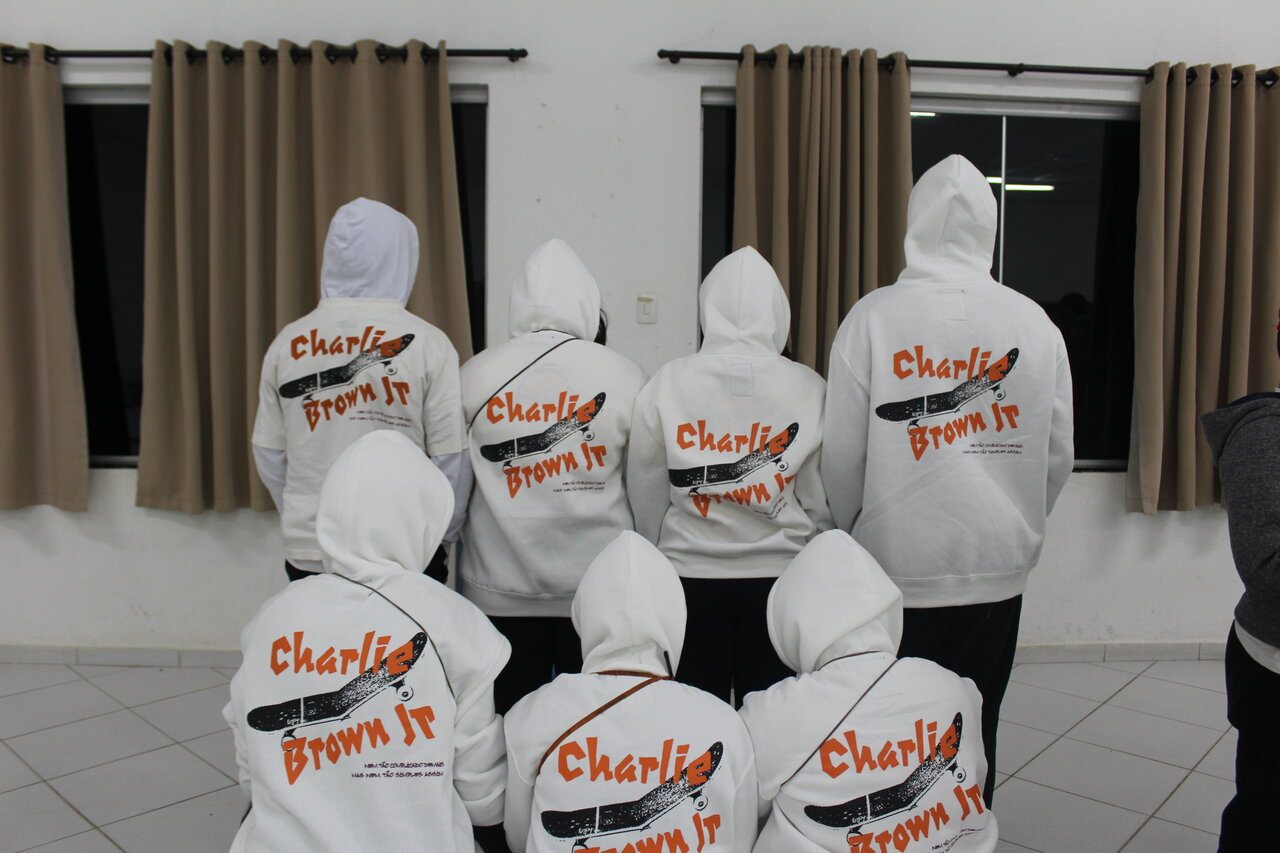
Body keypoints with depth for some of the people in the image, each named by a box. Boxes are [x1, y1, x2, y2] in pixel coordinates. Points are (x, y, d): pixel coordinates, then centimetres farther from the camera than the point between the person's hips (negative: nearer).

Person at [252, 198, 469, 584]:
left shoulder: (287, 344, 0)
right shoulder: (426, 343, -10)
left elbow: (269, 455, 5)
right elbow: (451, 460, -10)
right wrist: (441, 537, 5)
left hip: (307, 554, 3)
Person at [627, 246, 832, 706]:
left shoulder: (667, 384, -7)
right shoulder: (808, 387, -7)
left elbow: (645, 494, -1)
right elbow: (823, 499, -3)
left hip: (691, 574, 0)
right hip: (782, 575, 0)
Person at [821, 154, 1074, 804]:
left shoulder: (873, 317, -10)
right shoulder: (1035, 324, -1)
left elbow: (842, 456, -8)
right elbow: (1057, 457, 5)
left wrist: (841, 536, 10)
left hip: (896, 567, -2)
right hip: (998, 568, 3)